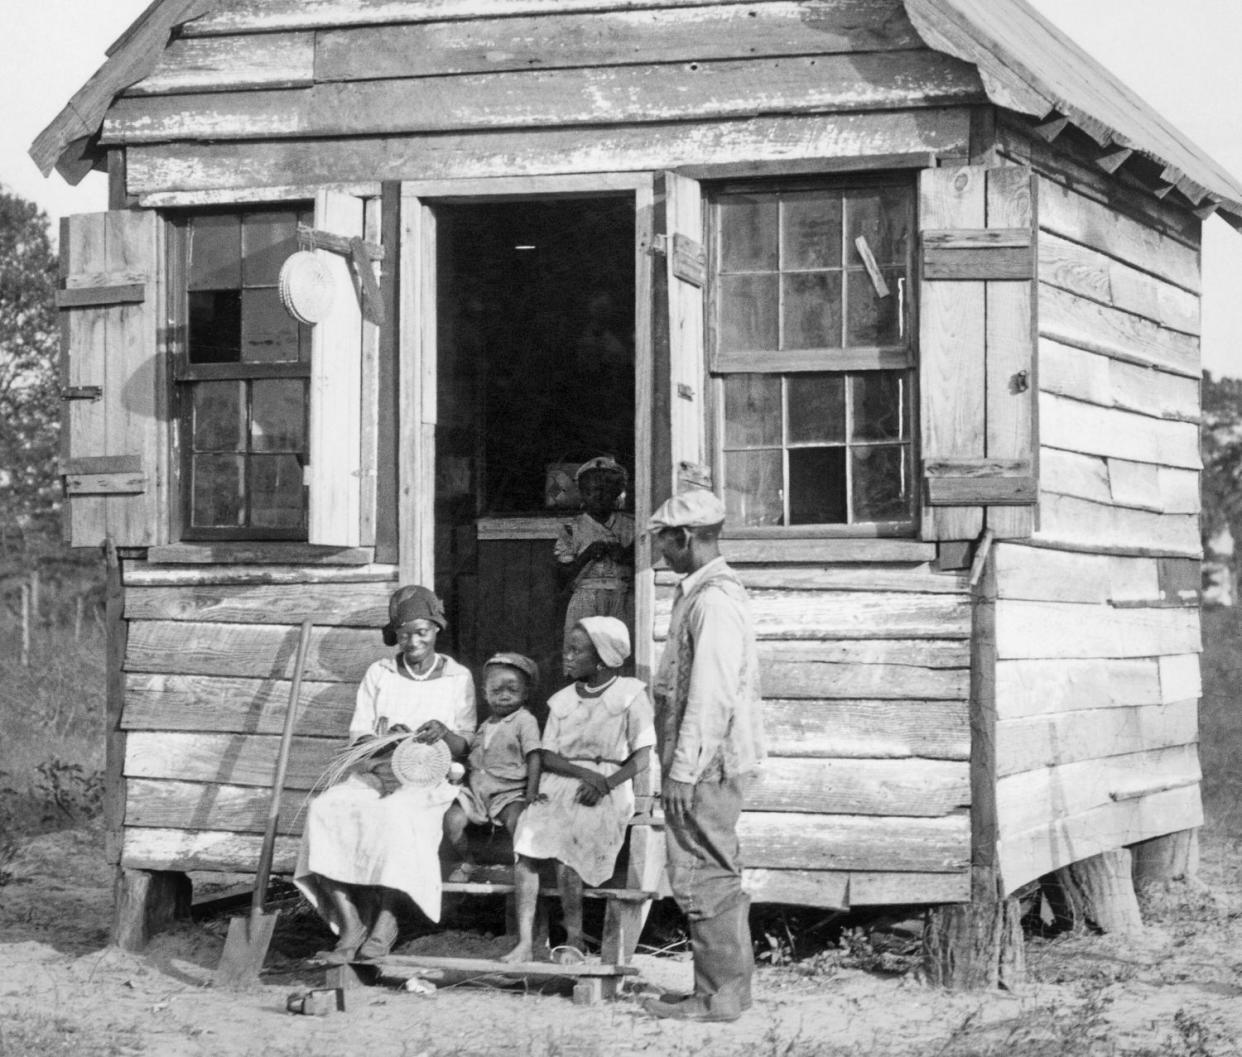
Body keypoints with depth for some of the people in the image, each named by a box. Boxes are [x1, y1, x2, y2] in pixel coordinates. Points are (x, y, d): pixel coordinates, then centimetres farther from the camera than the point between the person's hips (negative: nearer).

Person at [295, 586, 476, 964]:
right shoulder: (378, 674, 15)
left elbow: (464, 746, 7)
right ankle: (350, 928, -32)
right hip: (375, 774, 3)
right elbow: (358, 735, 8)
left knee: (393, 813, -38)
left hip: (428, 780, -3)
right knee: (325, 808, -29)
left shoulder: (458, 678, 11)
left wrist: (445, 734, -16)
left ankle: (384, 922, -30)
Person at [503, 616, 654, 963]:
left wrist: (606, 784, -16)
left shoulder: (630, 695, 2)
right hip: (560, 785, 4)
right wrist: (584, 772, -11)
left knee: (565, 844, -29)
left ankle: (574, 938, -15)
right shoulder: (562, 700, 15)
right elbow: (547, 756, 8)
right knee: (527, 840, -23)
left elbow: (642, 756, -1)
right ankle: (525, 943, -23)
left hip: (608, 794, -4)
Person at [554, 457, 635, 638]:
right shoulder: (573, 530, 8)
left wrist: (625, 556, -9)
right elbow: (563, 577, 3)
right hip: (586, 602, -1)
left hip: (623, 602, 1)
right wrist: (587, 554, -9)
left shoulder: (629, 526, 10)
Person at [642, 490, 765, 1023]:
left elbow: (710, 697, -22)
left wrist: (683, 770, -21)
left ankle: (720, 995, 1)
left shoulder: (715, 600, -17)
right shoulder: (702, 593, 15)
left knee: (703, 879, -5)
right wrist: (678, 764, 19)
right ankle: (721, 989, 20)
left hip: (704, 765, -10)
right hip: (705, 763, 10)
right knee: (714, 878, 13)